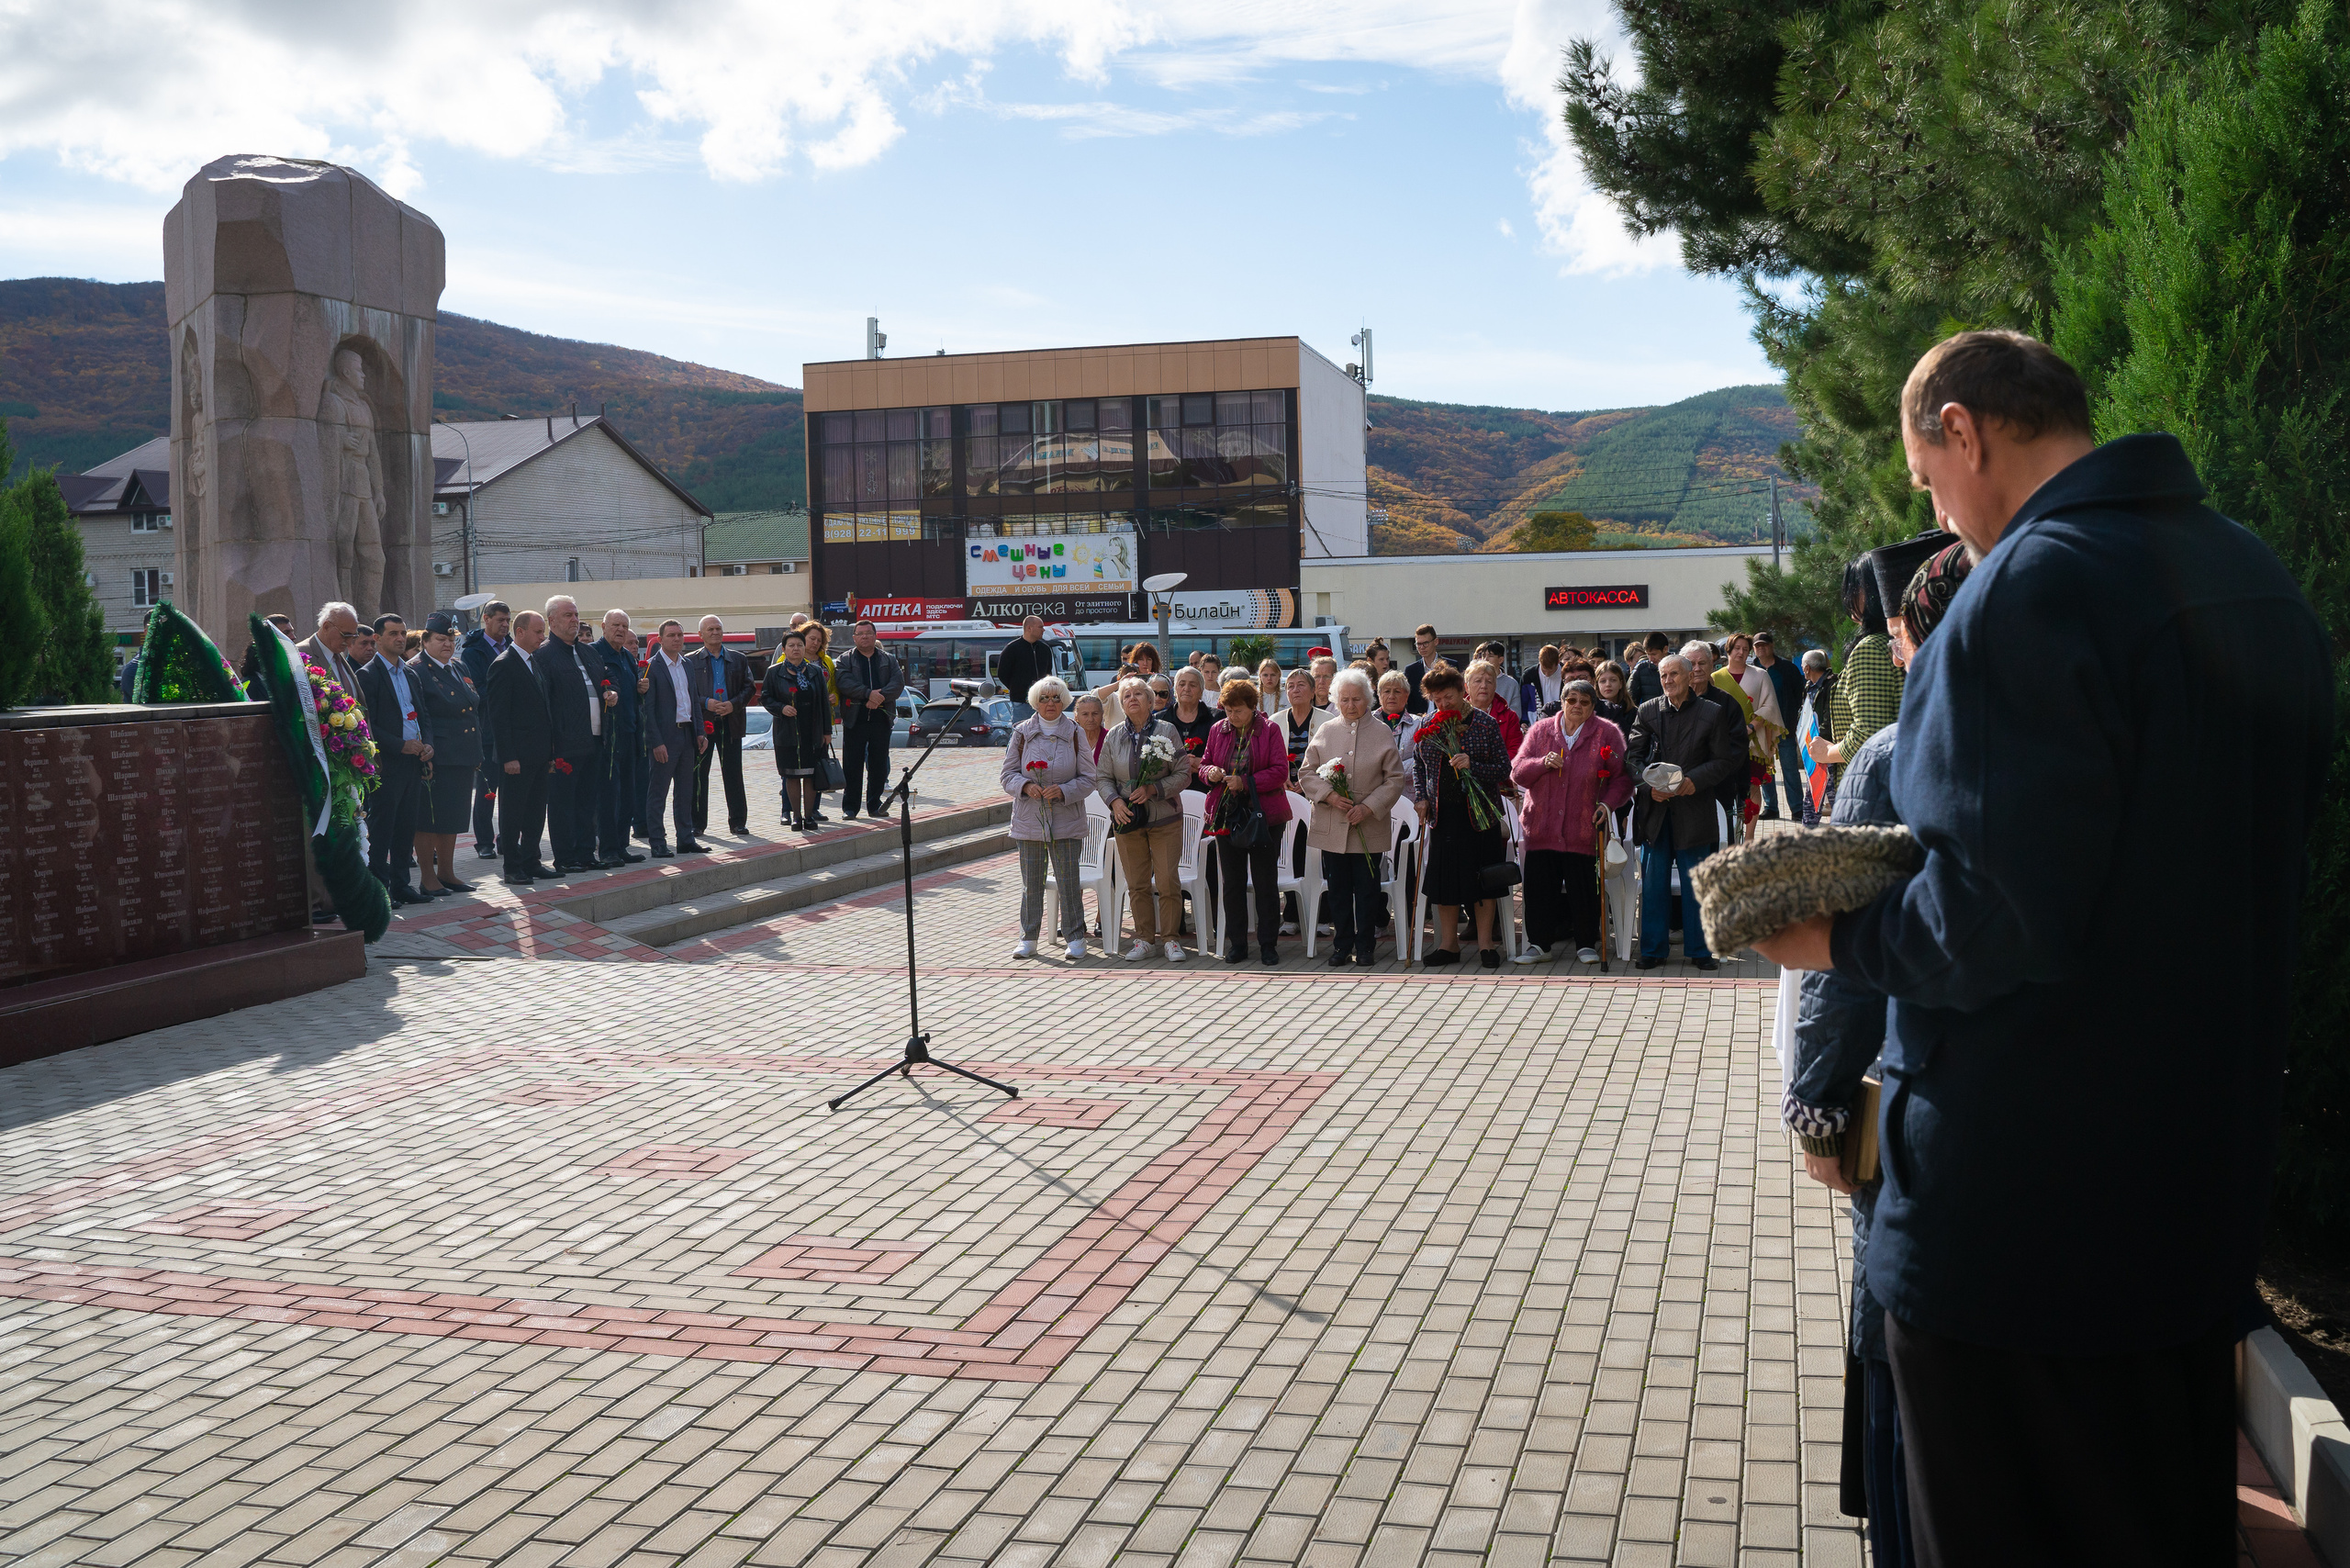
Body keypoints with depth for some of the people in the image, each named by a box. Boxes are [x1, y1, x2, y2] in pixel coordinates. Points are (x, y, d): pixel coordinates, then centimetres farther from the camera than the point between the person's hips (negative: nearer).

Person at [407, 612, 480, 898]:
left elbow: (475, 710, 21)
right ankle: (428, 878, 6)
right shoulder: (415, 672, -8)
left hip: (462, 758, 8)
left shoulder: (459, 669, 16)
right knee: (429, 819, -1)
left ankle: (446, 873, 22)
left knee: (453, 817, 13)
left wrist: (476, 753, 15)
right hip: (435, 761, -8)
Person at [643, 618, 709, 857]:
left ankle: (686, 840, 19)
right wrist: (656, 742, -17)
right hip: (664, 737, -7)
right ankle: (657, 844, 2)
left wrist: (700, 732, 9)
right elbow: (648, 708, -12)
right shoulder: (651, 667, -9)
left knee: (685, 792, 12)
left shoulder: (688, 665, 13)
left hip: (687, 735, 7)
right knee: (657, 793, -1)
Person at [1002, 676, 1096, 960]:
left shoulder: (1075, 733, 2)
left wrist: (1063, 791, -16)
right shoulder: (1022, 733, 5)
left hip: (1066, 819, -1)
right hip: (1029, 820, 1)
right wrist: (1025, 786, -13)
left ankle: (1075, 937, 10)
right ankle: (1028, 939, 15)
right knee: (1031, 882, 5)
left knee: (1068, 881, -1)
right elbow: (1007, 774, 7)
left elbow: (1088, 779, 1)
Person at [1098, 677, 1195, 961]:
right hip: (1127, 819, 2)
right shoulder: (1114, 736, 5)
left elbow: (1183, 774, -4)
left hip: (1164, 819, -2)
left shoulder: (1166, 731, -3)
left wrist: (1153, 789, -17)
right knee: (1137, 883, 6)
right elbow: (1102, 777, 8)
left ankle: (1171, 939, 8)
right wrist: (1115, 801, -11)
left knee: (1167, 881, -4)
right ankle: (1145, 939, 16)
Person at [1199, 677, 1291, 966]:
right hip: (1226, 814, 4)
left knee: (1266, 882, 2)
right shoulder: (1218, 730, 8)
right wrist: (1210, 772, -9)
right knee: (1232, 882, 8)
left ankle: (1268, 944, 11)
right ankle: (1237, 943, 17)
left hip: (1263, 815, -3)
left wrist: (1245, 782, -19)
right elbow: (1204, 765, 15)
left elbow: (1280, 771, -10)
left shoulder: (1269, 729, -4)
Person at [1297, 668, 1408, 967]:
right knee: (1338, 890, 7)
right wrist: (1329, 795, -11)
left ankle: (1365, 947, 14)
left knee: (1367, 891, 3)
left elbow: (1395, 779, 0)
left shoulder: (1382, 734, 1)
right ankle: (1342, 946, 17)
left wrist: (1368, 807, -11)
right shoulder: (1325, 732, 7)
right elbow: (1306, 773, 6)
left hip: (1370, 828, -2)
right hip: (1332, 828, 2)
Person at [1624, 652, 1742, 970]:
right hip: (1654, 808, 2)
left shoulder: (1713, 713, 2)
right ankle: (1653, 948, 13)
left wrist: (1693, 781, -14)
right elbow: (1632, 755, 5)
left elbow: (1725, 760, 0)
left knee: (1696, 882, 4)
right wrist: (1649, 783, -13)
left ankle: (1698, 949, 13)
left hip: (1694, 809, -2)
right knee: (1653, 881, 4)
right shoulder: (1647, 711, 8)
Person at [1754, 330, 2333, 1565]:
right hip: (2206, 1181, 9)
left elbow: (1992, 919, -27)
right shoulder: (2258, 580, 8)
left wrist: (1838, 940, -9)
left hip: (2019, 1216, -9)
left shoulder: (2029, 589, -20)